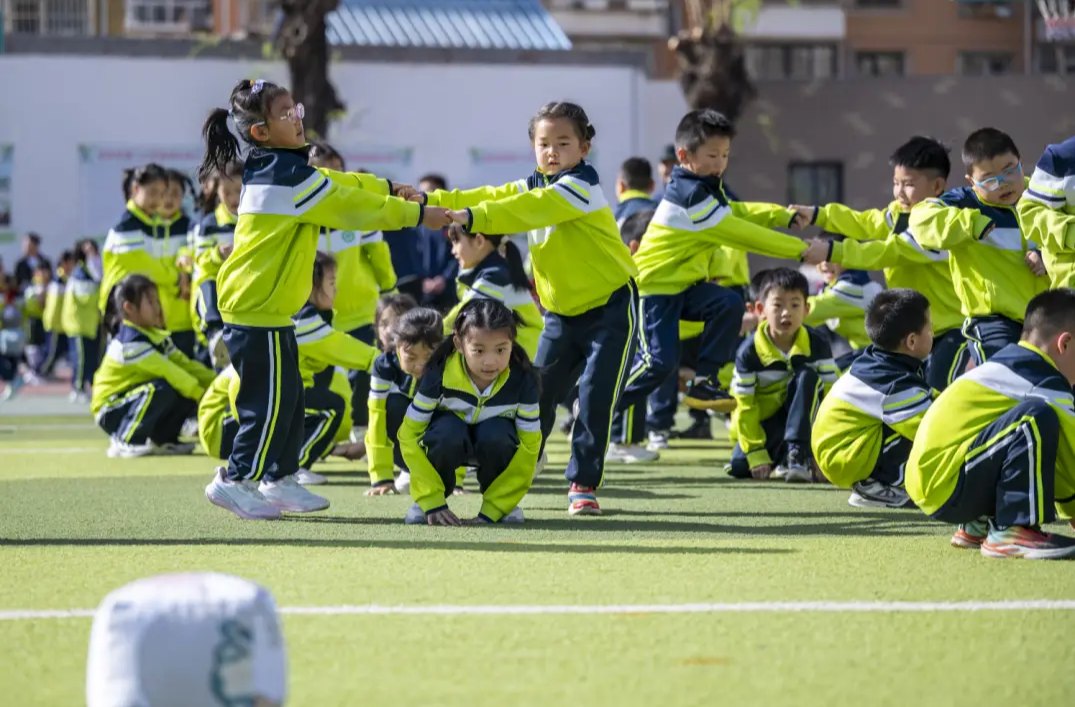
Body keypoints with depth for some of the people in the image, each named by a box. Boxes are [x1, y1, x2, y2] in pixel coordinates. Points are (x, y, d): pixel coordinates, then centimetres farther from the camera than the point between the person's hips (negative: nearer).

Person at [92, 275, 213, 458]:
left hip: (135, 400, 8)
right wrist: (201, 394, -28)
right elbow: (167, 371, -27)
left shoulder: (158, 337, 6)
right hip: (111, 412, -8)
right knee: (161, 388, -32)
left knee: (188, 395, -6)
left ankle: (162, 439, 12)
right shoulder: (130, 343, -23)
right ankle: (125, 443, -20)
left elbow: (186, 365, 4)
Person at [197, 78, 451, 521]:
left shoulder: (273, 170, 12)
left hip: (265, 306, 10)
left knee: (287, 397, 16)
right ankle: (234, 480, 0)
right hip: (259, 309, -10)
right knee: (271, 402, -5)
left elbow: (340, 185, 24)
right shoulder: (288, 176, -18)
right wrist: (417, 215, -6)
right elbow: (349, 206, -14)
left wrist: (390, 189, 22)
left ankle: (279, 479, 23)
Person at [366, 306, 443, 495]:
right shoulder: (385, 366, -29)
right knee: (393, 407, -33)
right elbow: (378, 421, -30)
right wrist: (382, 478, -34)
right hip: (403, 424, -1)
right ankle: (411, 470, -14)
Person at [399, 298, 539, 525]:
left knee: (497, 435, -35)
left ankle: (500, 502, -6)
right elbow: (409, 436, -22)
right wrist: (433, 503, -27)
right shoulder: (439, 374, -29)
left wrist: (493, 510, -24)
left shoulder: (523, 380, -27)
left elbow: (529, 447, -20)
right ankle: (426, 503, -9)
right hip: (448, 441, -1)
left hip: (494, 445, 1)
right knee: (448, 433, -36)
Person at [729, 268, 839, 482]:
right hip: (765, 422, 0)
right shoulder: (749, 351, -18)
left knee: (807, 377, -30)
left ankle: (797, 454, -32)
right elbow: (745, 406, -15)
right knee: (739, 466, -24)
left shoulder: (816, 345, -16)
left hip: (804, 420, 0)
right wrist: (756, 455, -18)